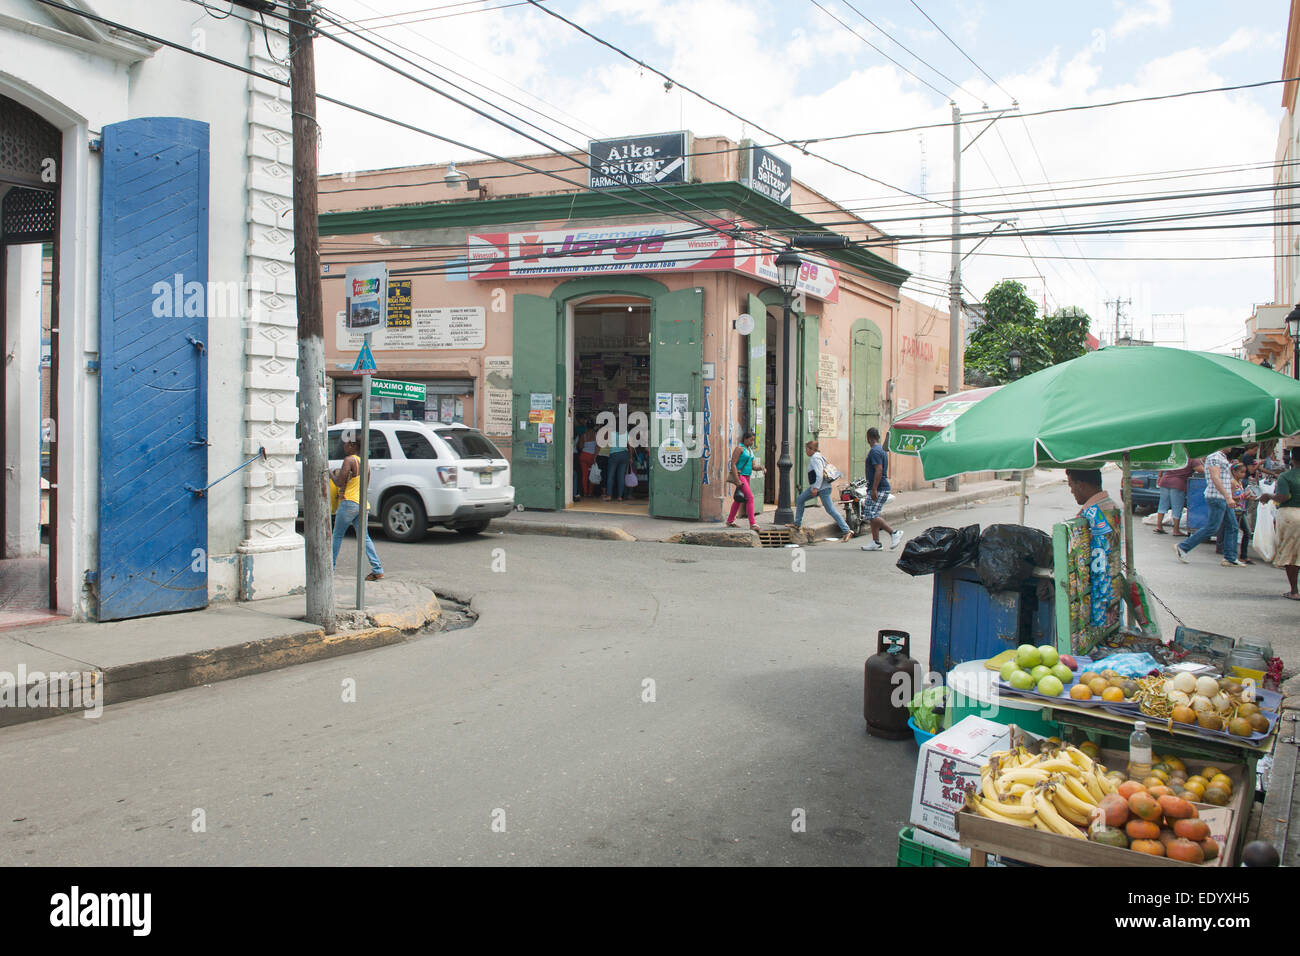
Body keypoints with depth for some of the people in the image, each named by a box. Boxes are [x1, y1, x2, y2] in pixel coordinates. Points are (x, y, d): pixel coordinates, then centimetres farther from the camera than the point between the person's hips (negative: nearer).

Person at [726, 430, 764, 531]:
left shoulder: (750, 450, 16)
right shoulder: (739, 448, -10)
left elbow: (753, 466, 14)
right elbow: (733, 464, -16)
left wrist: (760, 467, -9)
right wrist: (737, 480, -22)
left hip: (746, 477, 9)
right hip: (739, 476, -9)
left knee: (739, 499, 16)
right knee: (750, 497, -18)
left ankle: (730, 521, 29)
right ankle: (752, 524, -21)